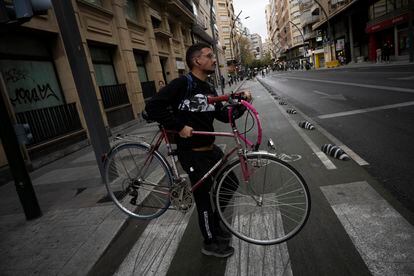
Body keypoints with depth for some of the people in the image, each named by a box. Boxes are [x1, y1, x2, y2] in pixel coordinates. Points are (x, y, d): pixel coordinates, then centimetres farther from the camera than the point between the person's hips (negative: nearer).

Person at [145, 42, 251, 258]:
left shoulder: (209, 89, 11)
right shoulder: (182, 83, -15)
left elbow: (225, 116, 9)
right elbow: (153, 107, -22)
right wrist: (179, 126, -22)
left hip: (211, 149, 9)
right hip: (192, 153, -9)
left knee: (231, 184, 17)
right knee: (203, 197, 5)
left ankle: (215, 225, 40)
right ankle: (210, 243, 29)